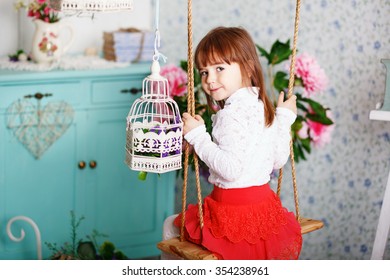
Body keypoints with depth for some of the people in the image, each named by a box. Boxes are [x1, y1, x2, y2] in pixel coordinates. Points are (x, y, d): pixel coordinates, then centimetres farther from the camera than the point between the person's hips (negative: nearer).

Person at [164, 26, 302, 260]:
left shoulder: (232, 114, -22)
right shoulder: (263, 108, 4)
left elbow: (231, 169, -30)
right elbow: (279, 160, 10)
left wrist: (197, 136, -23)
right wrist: (284, 117, 19)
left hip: (234, 213, -8)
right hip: (264, 203, 9)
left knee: (172, 226, 17)